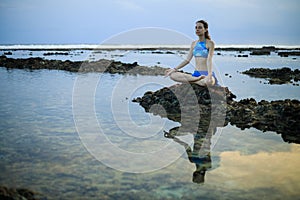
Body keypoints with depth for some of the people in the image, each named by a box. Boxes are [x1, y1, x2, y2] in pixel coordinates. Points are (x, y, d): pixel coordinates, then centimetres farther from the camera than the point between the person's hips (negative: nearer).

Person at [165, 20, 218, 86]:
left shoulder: (210, 43, -3)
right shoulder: (194, 44, 14)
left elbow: (209, 60, -16)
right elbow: (187, 60, 15)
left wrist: (209, 74, -31)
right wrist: (174, 69, 6)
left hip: (206, 74, -6)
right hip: (196, 74, 6)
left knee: (209, 82, -44)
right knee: (173, 75, -16)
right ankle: (198, 79, -18)